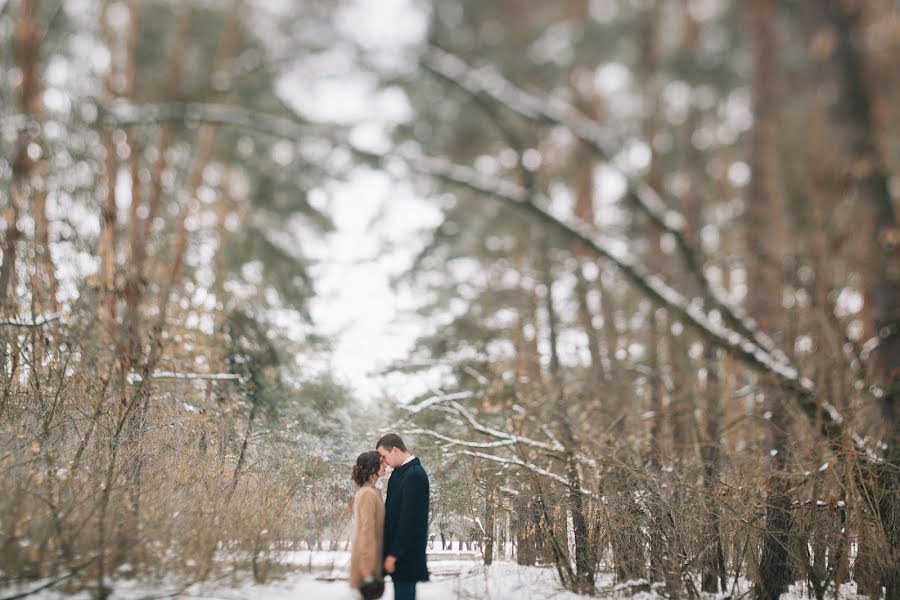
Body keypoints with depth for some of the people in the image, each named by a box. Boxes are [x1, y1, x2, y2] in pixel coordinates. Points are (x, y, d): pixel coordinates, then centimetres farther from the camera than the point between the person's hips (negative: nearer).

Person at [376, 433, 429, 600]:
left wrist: (394, 554, -18)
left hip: (406, 554, -9)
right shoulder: (401, 472, 10)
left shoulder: (414, 475, -18)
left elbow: (410, 519, -21)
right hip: (398, 551, 9)